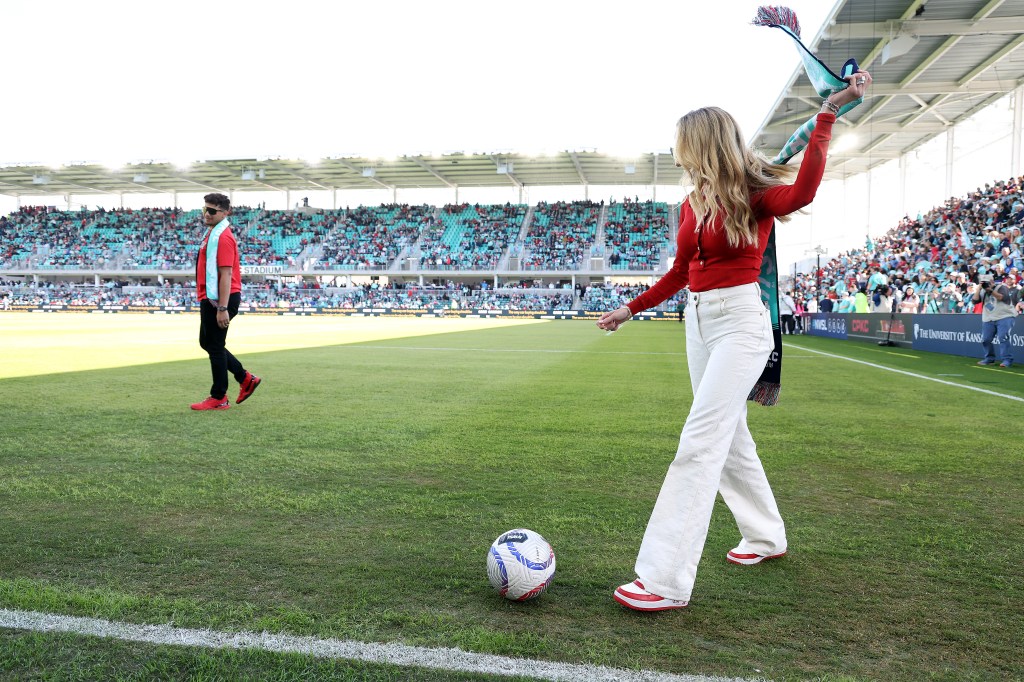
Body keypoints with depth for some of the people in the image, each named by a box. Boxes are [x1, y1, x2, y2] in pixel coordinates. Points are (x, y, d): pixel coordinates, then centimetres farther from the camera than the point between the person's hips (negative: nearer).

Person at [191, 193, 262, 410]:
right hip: (210, 299, 10)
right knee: (206, 343, 18)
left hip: (220, 300, -10)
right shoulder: (212, 234, 15)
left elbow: (226, 274, -23)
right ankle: (246, 378, 23)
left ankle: (219, 398, 10)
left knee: (215, 347, -2)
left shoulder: (223, 237, -16)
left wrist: (222, 308, -26)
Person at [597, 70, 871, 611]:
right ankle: (766, 537, 36)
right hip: (698, 320, 8)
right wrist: (630, 309, 22)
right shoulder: (693, 204, 11)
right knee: (729, 437, 16)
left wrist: (828, 112, -31)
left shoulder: (755, 195, -8)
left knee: (700, 441, -15)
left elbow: (802, 192, -32)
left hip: (740, 321, -8)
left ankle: (666, 581, -13)